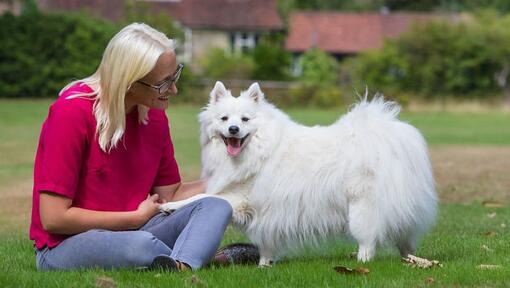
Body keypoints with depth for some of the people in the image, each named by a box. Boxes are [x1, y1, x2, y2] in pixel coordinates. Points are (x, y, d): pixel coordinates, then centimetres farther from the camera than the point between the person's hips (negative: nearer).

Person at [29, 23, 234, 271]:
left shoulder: (154, 115, 4)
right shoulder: (72, 111, -18)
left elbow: (168, 194, 14)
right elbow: (53, 218, -19)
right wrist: (137, 217, -11)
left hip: (130, 232, 7)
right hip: (64, 248, -7)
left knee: (217, 207, -17)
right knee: (141, 244, -39)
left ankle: (179, 269, -44)